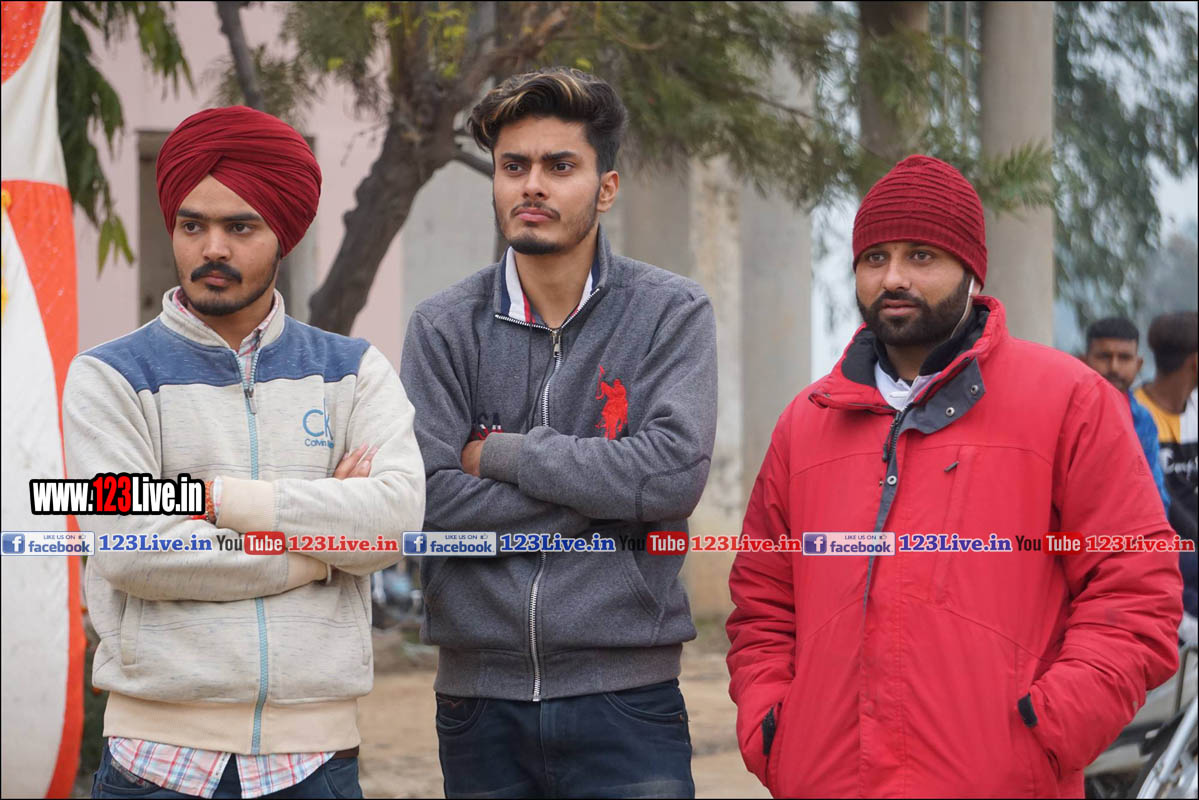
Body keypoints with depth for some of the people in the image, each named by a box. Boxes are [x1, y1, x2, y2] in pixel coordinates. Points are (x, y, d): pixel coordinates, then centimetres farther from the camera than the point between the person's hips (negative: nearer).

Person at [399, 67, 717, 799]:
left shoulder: (672, 314, 1)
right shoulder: (445, 328, 4)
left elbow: (675, 473, -14)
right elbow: (429, 499, -8)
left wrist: (502, 454, -9)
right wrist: (603, 498, -11)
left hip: (624, 694, -1)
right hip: (479, 694, 2)